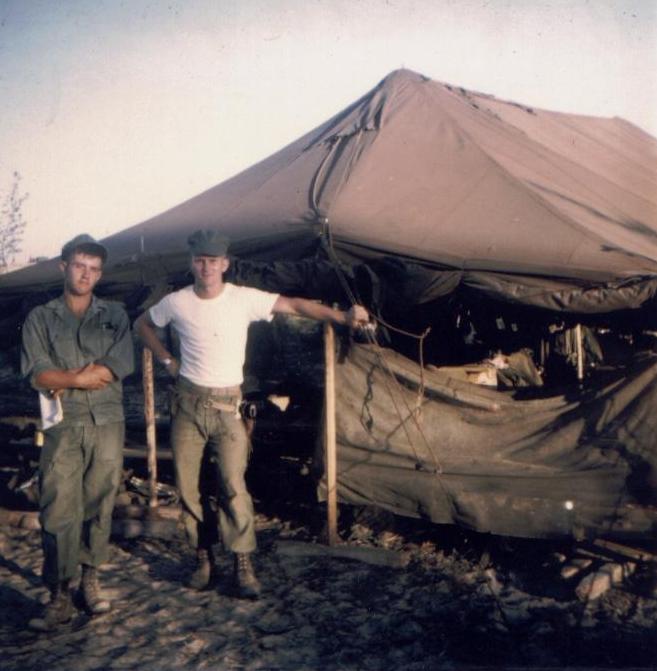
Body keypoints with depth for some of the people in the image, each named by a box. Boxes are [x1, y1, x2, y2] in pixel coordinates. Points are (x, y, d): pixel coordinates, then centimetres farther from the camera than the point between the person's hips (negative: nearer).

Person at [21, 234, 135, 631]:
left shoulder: (114, 315, 10)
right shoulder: (41, 318, 9)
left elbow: (122, 364, -5)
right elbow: (37, 374, -3)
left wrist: (65, 381, -6)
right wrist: (83, 378, -12)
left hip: (107, 422, 1)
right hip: (63, 425, -1)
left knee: (99, 505, 5)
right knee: (58, 510, -6)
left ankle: (91, 580, 18)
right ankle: (60, 596, -2)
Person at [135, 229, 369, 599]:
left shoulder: (245, 299, -8)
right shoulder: (177, 302, -1)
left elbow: (295, 305, -13)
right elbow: (143, 324, 17)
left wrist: (342, 316, -24)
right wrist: (168, 360, 7)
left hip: (227, 406, -2)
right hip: (188, 404, 3)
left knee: (234, 487, -10)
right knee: (189, 487, 7)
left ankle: (244, 565, 3)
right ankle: (204, 558, 23)